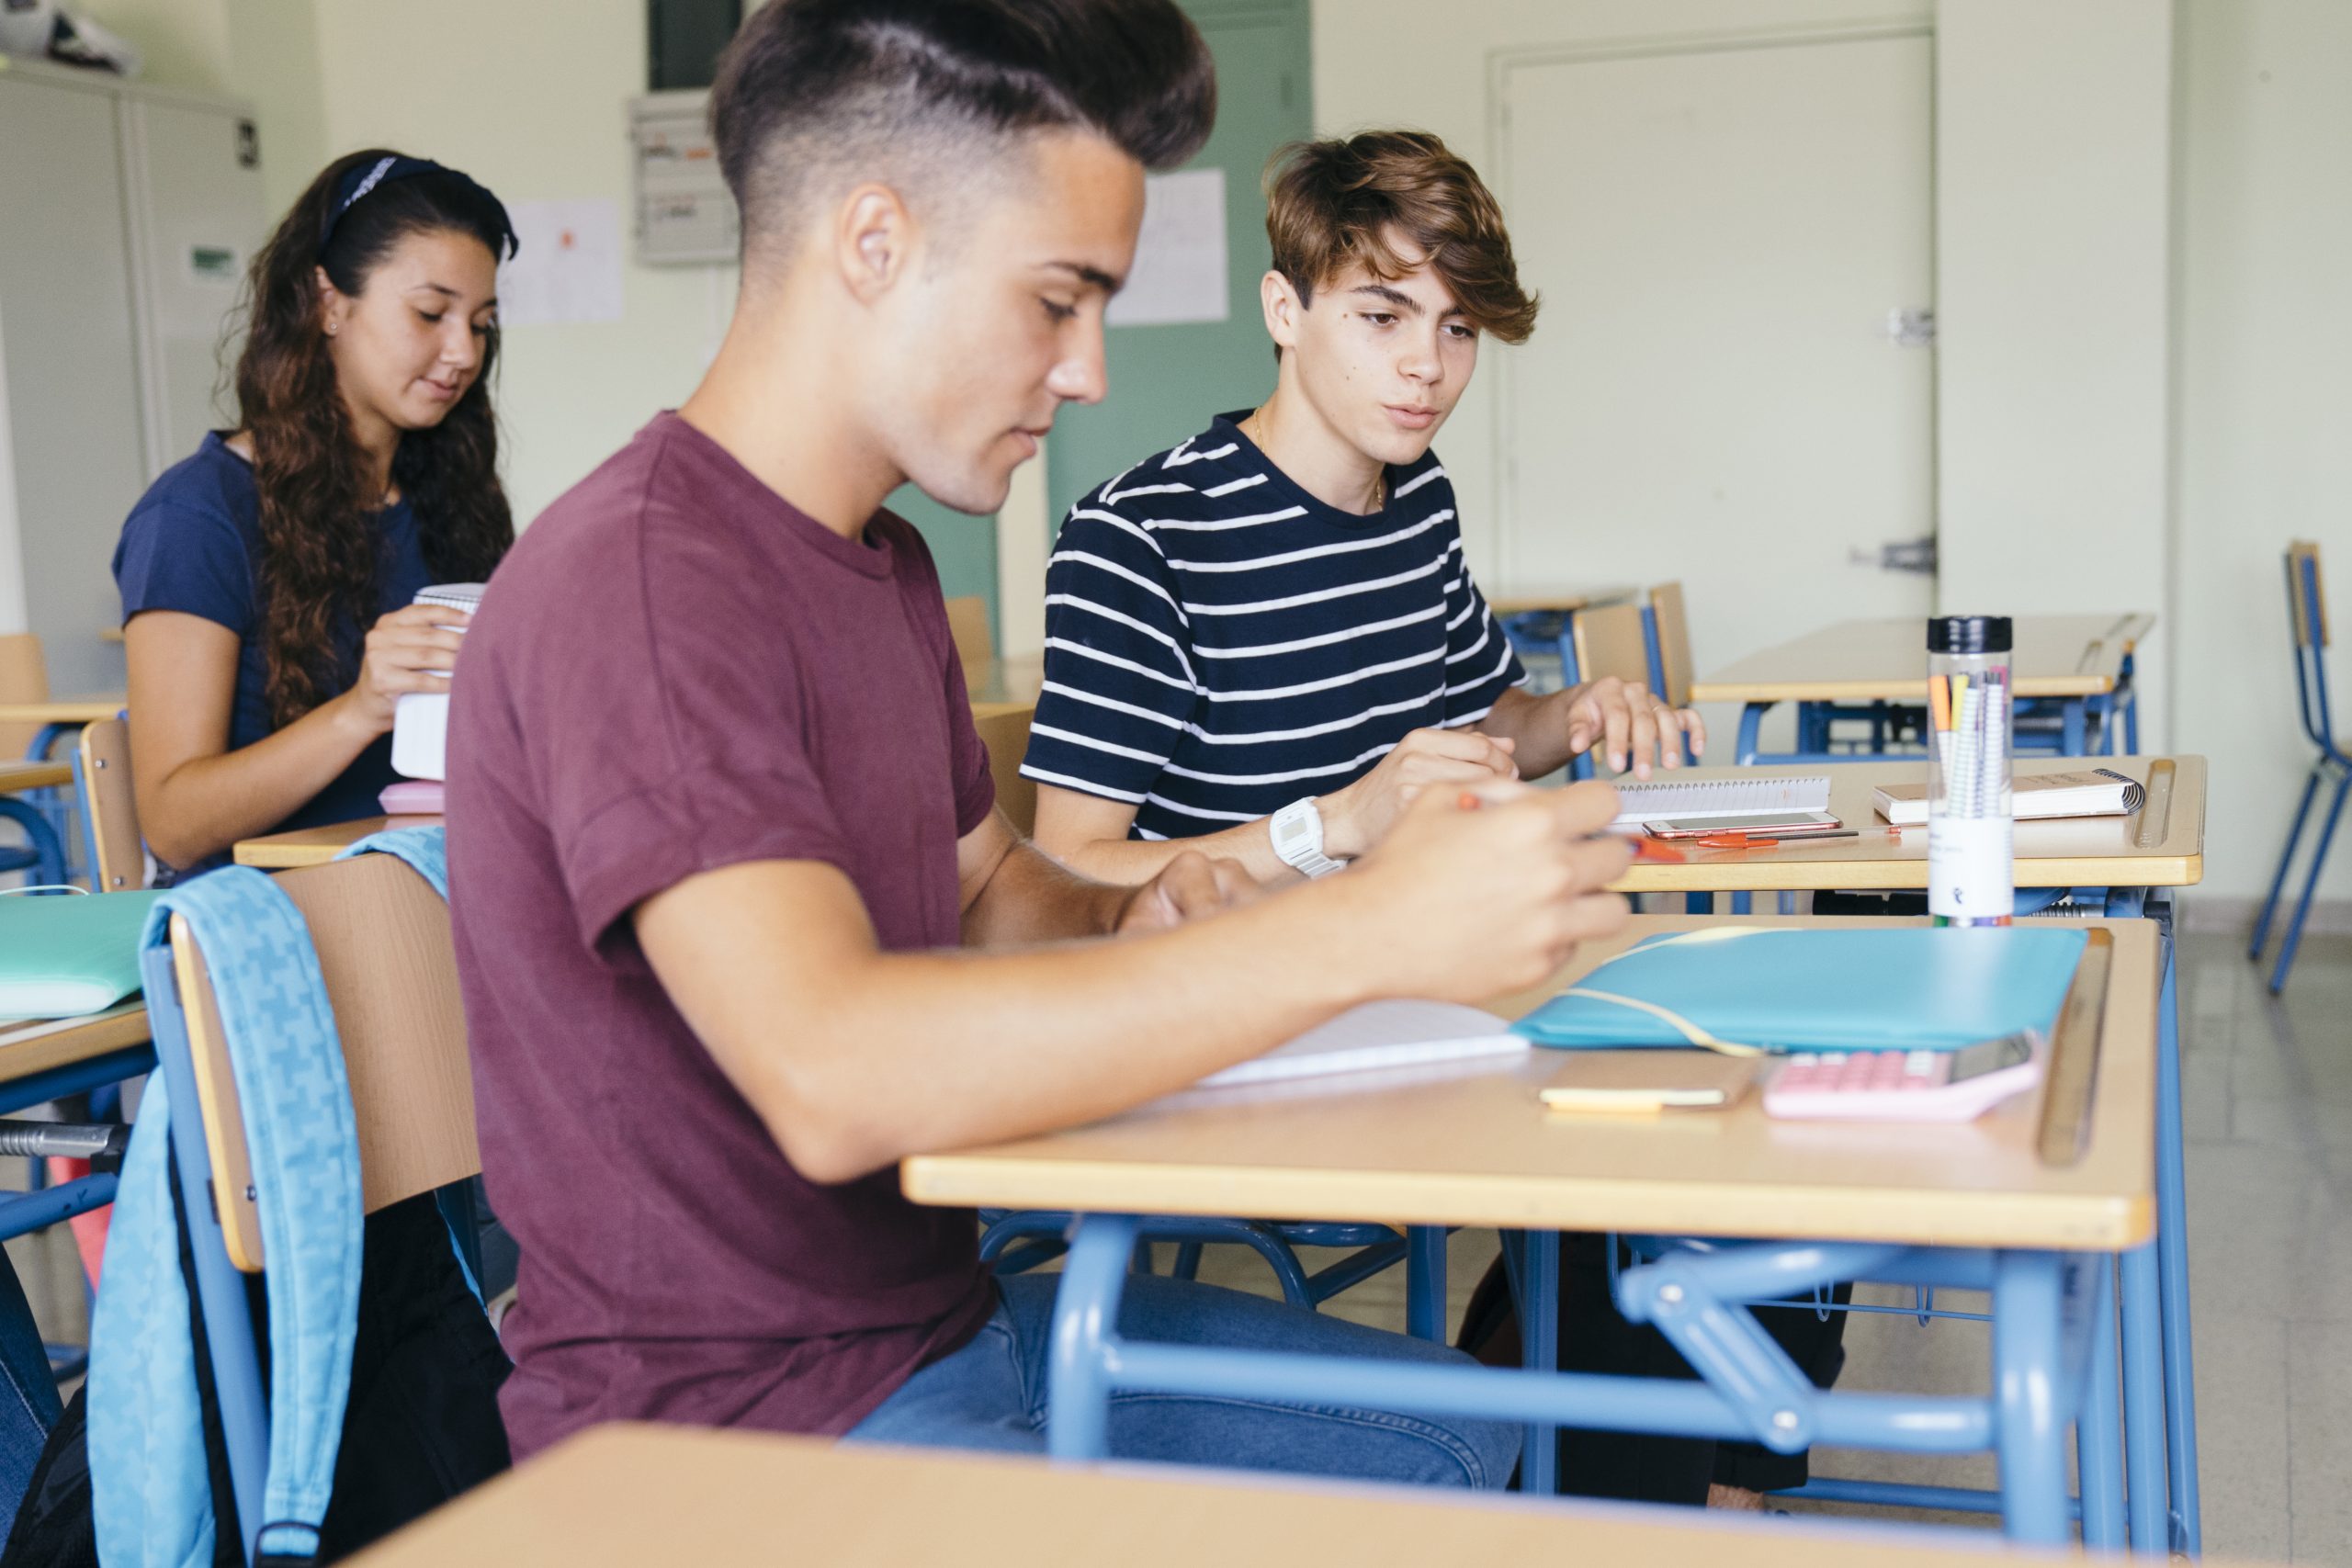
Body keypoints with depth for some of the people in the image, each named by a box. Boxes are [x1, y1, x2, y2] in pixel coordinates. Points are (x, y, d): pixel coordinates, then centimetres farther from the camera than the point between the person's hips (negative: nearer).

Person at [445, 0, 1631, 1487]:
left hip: (945, 1315, 9)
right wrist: (1367, 931, -35)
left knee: (1465, 1435, 17)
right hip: (734, 1424, -9)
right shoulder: (636, 582, -24)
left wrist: (1135, 924, -4)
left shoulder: (886, 561, 9)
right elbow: (828, 1075, -36)